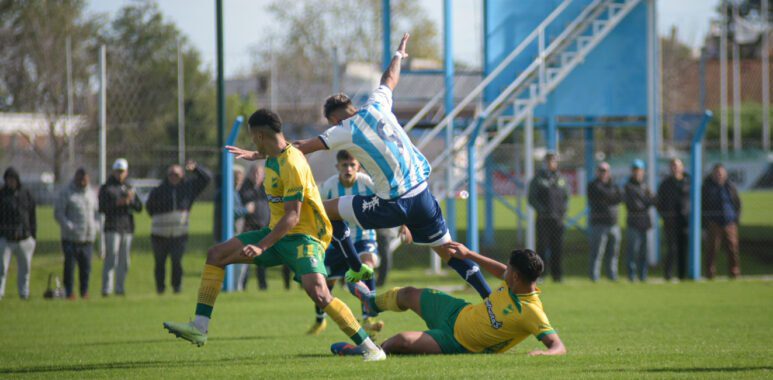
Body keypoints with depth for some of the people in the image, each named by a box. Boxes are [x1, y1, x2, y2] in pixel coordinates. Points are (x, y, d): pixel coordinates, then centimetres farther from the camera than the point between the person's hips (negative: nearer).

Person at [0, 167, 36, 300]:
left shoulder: (26, 194, 7)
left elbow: (32, 216, 11)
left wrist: (33, 235, 7)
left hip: (24, 238, 2)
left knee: (25, 268, 8)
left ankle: (24, 292, 17)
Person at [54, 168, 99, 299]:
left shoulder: (92, 194, 16)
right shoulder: (66, 193, -1)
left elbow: (96, 211, 23)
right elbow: (58, 213, -5)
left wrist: (96, 225, 4)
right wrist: (69, 226, -16)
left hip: (88, 237, 4)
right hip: (71, 238, -4)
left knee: (86, 265, 3)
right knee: (70, 264, -5)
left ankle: (84, 291, 12)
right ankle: (69, 292, 0)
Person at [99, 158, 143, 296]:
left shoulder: (129, 188, 17)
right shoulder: (106, 188, 3)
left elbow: (139, 207, 10)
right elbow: (101, 207, -7)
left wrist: (131, 200, -11)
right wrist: (117, 203, -18)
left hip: (127, 228, 5)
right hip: (112, 228, -5)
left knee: (124, 261, 5)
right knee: (111, 259, -12)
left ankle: (120, 288, 11)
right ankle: (106, 289, -14)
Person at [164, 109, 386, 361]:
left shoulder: (292, 165, -22)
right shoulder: (273, 158, 6)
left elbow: (293, 217, -27)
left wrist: (261, 247, -33)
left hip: (303, 236, -10)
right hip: (277, 233, 10)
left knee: (318, 292, -31)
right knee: (216, 255, 3)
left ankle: (369, 347, -21)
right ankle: (200, 328, -1)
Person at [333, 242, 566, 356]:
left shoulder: (531, 312, -35)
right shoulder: (517, 283, -13)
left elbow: (559, 346, -38)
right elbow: (500, 270, 10)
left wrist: (545, 353, -61)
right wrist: (468, 255, 15)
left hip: (457, 343, -8)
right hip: (458, 312, 8)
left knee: (402, 341, -22)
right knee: (409, 294, 24)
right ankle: (373, 302, 61)